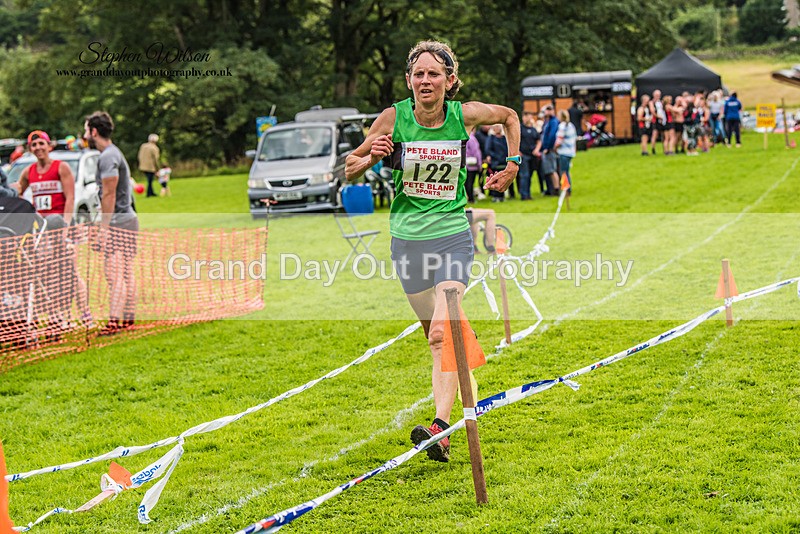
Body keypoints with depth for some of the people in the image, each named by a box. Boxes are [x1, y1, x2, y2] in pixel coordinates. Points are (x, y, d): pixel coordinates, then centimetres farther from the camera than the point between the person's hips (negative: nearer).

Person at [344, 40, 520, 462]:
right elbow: (349, 170, 2)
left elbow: (509, 116, 17)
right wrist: (368, 158, -18)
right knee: (435, 338, 8)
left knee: (442, 332, -20)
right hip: (407, 237, 2)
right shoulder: (394, 118, -6)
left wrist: (512, 167, 10)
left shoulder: (465, 115, -5)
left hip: (452, 234, -2)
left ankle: (441, 429, -28)